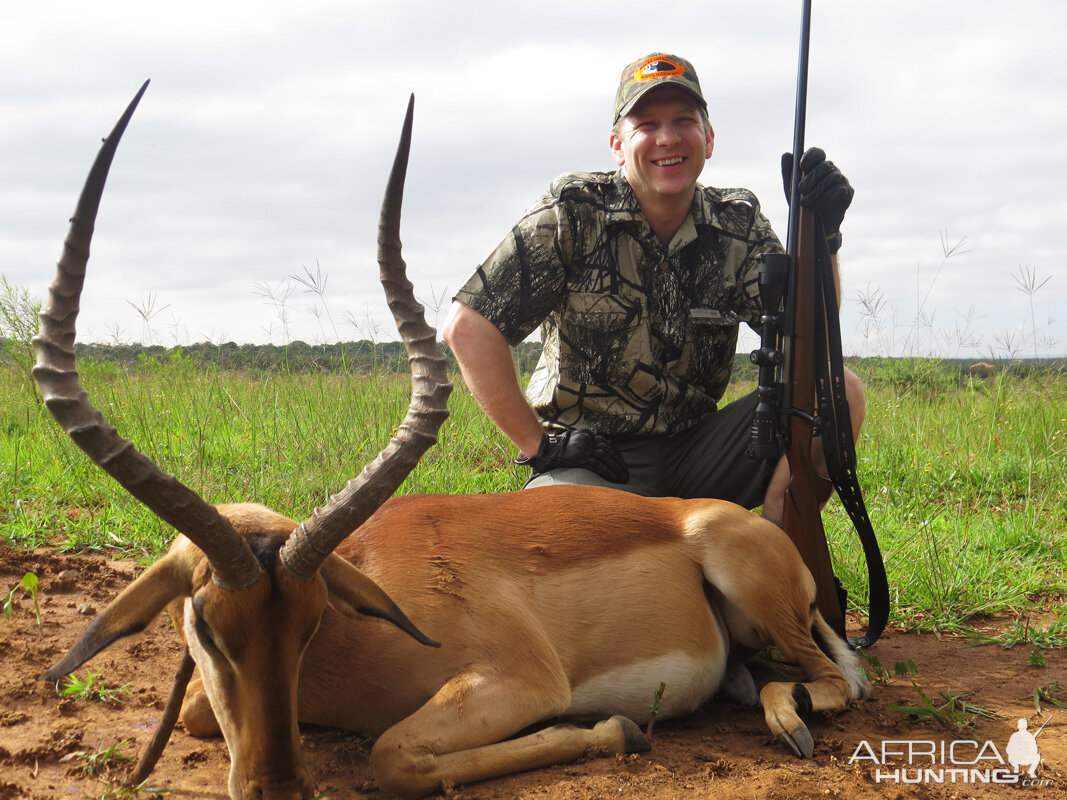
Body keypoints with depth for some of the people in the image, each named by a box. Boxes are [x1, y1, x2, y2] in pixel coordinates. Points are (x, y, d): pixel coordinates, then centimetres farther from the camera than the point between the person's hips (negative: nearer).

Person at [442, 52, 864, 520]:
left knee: (842, 391, -15)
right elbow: (468, 326, -12)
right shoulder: (572, 215, -9)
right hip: (588, 459, -4)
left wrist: (821, 238, -24)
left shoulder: (739, 227, 2)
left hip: (694, 455, 4)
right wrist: (537, 442, -11)